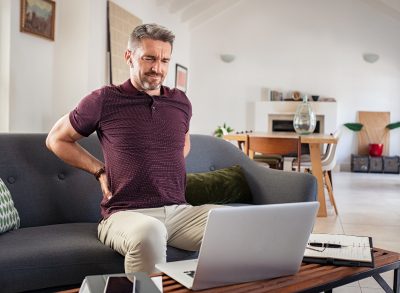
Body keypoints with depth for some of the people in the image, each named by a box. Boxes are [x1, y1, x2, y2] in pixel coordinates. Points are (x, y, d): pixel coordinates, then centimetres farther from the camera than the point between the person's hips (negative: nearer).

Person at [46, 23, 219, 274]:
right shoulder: (104, 100, 0)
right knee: (148, 232, -40)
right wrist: (99, 170, 7)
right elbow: (56, 139, 14)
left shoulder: (181, 102, 12)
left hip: (178, 211, 4)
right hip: (125, 214, -4)